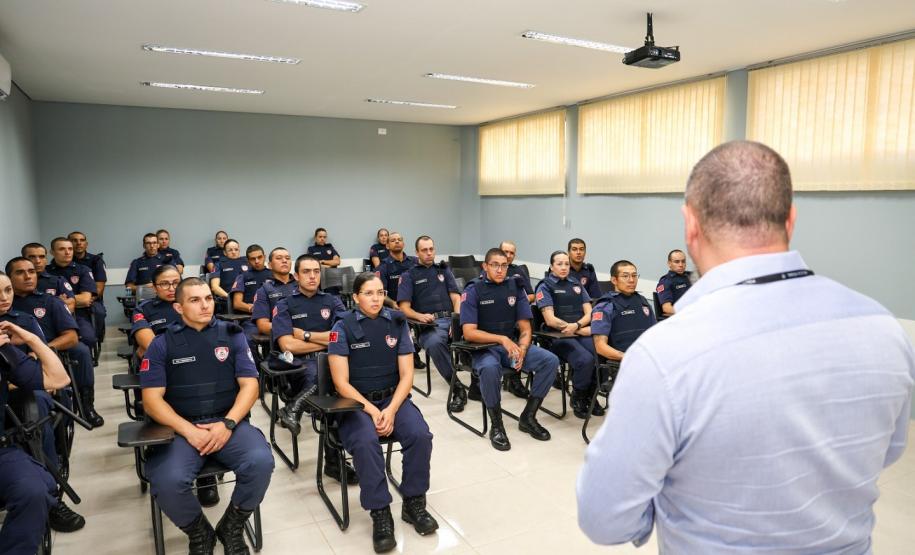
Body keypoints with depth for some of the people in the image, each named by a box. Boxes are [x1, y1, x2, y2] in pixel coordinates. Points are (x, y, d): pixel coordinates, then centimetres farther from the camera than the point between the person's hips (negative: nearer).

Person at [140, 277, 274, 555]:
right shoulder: (162, 344, 6)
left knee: (261, 461, -28)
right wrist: (188, 430, -15)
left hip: (229, 422, 1)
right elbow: (152, 399, -1)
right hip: (180, 428, 0)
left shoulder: (232, 335, 8)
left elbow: (249, 385, 3)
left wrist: (228, 424, -14)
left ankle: (232, 527, 3)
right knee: (167, 481, -29)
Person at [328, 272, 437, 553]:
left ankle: (414, 502, -3)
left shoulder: (397, 322, 2)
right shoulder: (343, 327, -6)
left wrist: (391, 410, -15)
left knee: (420, 435, -24)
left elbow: (406, 375, 0)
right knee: (366, 442, -33)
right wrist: (371, 410, -19)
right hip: (355, 402, -2)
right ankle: (380, 513, -16)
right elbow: (341, 382, -9)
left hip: (393, 397, 3)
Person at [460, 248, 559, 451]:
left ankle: (528, 417, -2)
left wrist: (522, 349, -16)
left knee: (550, 360, -17)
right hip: (483, 348, -4)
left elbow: (525, 328, 5)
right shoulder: (473, 291, -5)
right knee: (490, 368, -38)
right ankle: (496, 426, -15)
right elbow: (469, 333, -13)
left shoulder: (515, 287, 6)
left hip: (512, 344, 4)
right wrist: (501, 339, -24)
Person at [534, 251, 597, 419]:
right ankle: (578, 399, -4)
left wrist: (576, 326, -10)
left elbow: (589, 313, 12)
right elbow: (550, 320, -6)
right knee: (585, 360, -32)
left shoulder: (576, 284, 20)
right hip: (559, 336, -4)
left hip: (582, 333, 4)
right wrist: (582, 330, -9)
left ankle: (590, 395, -1)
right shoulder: (545, 287, 5)